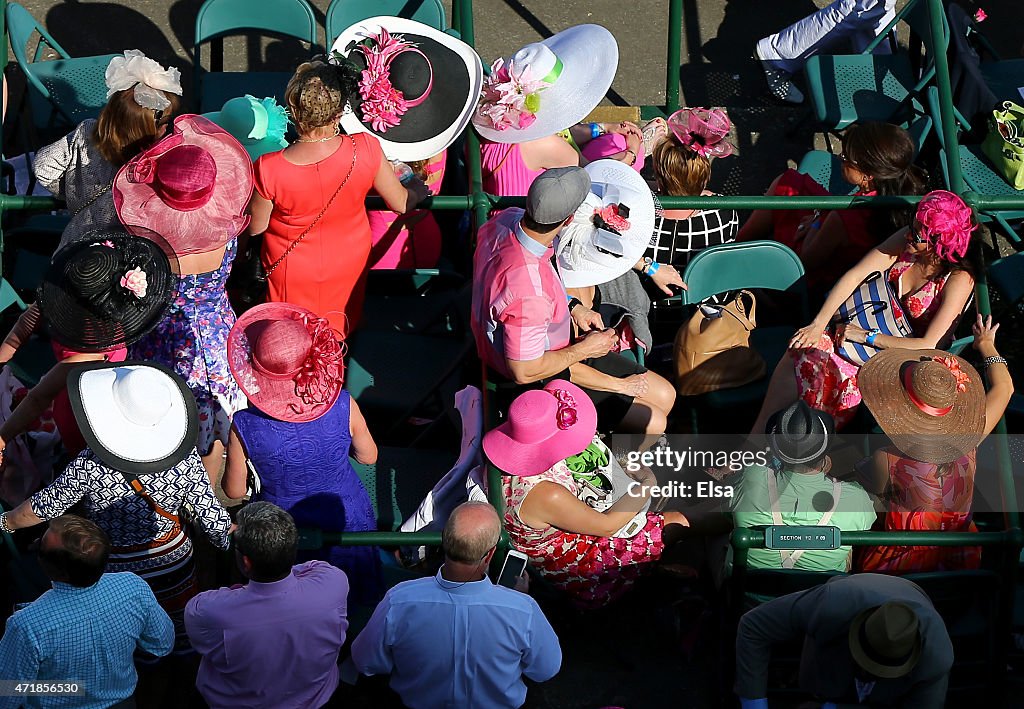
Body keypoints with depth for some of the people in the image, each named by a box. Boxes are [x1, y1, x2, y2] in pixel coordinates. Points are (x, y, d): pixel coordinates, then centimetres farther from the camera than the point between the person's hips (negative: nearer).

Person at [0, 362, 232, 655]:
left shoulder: (90, 467, -30)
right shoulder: (186, 457, -24)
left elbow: (43, 508, -14)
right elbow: (213, 519, -15)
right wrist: (230, 542, 8)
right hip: (174, 562, 3)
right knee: (183, 639, 28)